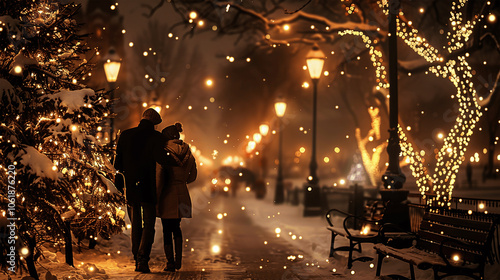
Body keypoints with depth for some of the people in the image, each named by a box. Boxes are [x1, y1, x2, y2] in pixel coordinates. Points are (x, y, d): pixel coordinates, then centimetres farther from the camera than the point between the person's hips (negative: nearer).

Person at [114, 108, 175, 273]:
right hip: (147, 188, -4)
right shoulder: (156, 137, -5)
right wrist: (175, 160, -5)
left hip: (130, 187, 4)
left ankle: (137, 260, 18)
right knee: (149, 225, 3)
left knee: (135, 226, 15)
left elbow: (118, 163, 6)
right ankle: (142, 259, -11)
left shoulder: (125, 135, 6)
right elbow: (160, 158, -21)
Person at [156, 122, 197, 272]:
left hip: (167, 195, -5)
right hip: (182, 195, 5)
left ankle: (170, 263, 9)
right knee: (176, 227, 23)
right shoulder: (188, 153, 3)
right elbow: (192, 176, 15)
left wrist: (155, 198, -10)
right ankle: (178, 259, 15)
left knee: (167, 230, 6)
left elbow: (159, 178, -15)